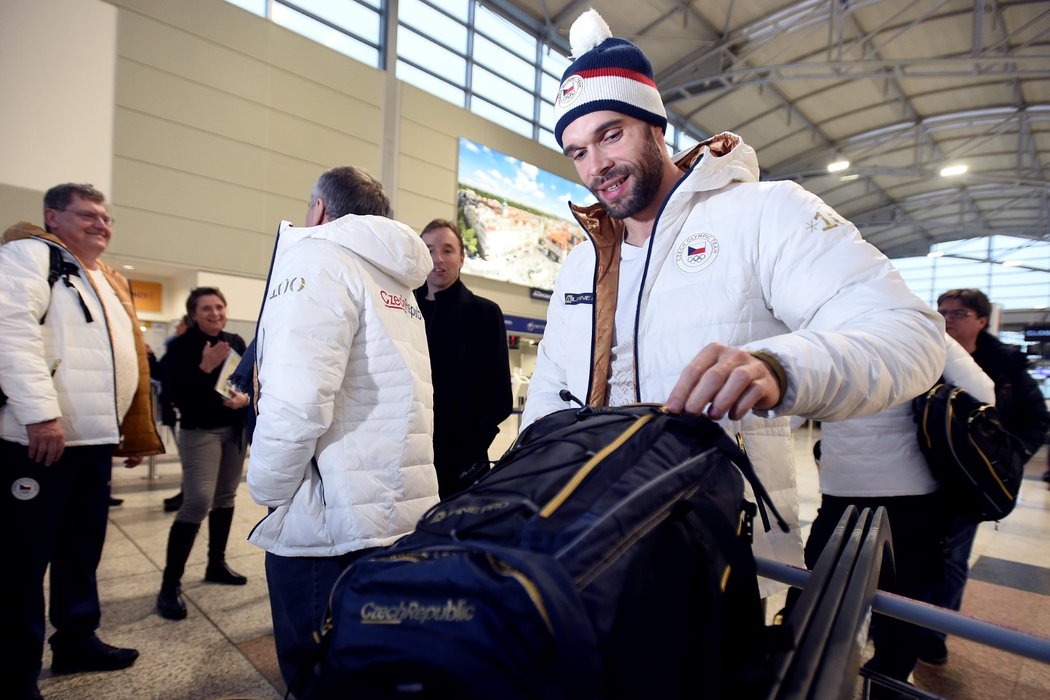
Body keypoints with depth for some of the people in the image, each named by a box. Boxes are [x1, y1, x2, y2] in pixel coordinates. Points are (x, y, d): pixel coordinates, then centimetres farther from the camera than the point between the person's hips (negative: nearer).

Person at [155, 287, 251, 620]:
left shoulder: (236, 342, 5)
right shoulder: (181, 347, -10)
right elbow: (178, 397, -16)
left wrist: (245, 397, -13)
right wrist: (205, 367, -26)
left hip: (235, 429, 6)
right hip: (199, 431, -6)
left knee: (225, 496, 12)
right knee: (198, 501, -14)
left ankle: (216, 564, 27)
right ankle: (170, 585, -5)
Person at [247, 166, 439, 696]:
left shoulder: (318, 258, -8)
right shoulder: (399, 283, 17)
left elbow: (297, 400, -22)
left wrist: (268, 490, -6)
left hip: (327, 526, -8)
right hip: (403, 514, 8)